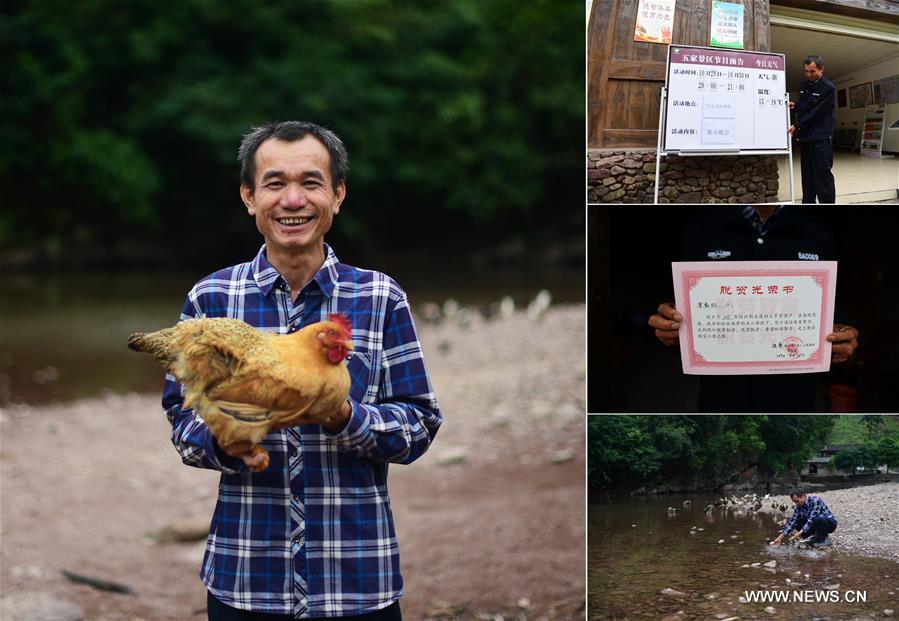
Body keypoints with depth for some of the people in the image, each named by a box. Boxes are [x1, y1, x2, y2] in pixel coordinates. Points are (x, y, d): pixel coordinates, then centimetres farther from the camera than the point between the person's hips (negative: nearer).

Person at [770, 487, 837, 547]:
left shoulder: (815, 501, -25)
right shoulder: (799, 507, -3)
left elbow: (812, 519, -32)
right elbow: (791, 522, -6)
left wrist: (800, 533, -38)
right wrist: (780, 537, -14)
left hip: (830, 523, -7)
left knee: (817, 518, -38)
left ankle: (824, 539, -13)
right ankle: (816, 537, 6)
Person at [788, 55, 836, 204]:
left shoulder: (828, 88, -11)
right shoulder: (805, 85, 13)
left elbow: (816, 113, -15)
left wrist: (797, 126, -14)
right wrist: (795, 106, 4)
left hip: (821, 138, -7)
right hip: (806, 137, 7)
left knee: (823, 174, -8)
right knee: (807, 175, 9)